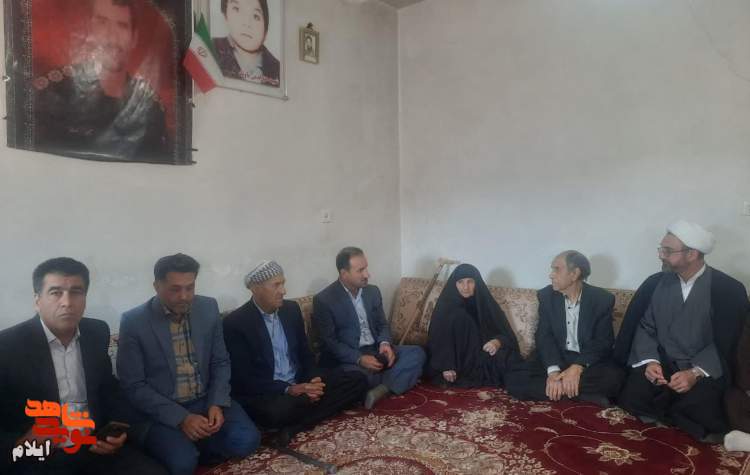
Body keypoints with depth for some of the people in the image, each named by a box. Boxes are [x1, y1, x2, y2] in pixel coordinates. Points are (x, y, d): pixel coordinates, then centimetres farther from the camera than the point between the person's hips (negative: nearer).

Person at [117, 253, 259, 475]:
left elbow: (220, 363, 7)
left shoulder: (208, 308, -2)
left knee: (246, 440, -18)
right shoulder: (133, 322, -12)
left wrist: (217, 403, -10)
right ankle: (185, 453, 5)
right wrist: (181, 418, -20)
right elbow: (133, 387, -11)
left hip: (206, 400, 4)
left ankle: (193, 450, 6)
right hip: (161, 410, -3)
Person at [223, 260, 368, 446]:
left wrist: (312, 381, -9)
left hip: (301, 384, 7)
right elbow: (243, 379, -15)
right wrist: (289, 390, -24)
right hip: (264, 393, -7)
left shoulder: (291, 309, 6)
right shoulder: (235, 322, -12)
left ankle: (296, 426, -15)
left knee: (358, 380, -8)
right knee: (276, 411, -41)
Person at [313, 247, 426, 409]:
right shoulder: (323, 300, -10)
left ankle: (381, 389, -28)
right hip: (347, 358, -5)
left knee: (417, 353, -13)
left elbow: (382, 324, 13)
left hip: (376, 352, 6)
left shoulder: (373, 291, 8)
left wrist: (385, 343, -11)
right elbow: (329, 342, -13)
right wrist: (359, 358, -24)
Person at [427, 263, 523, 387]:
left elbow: (507, 334, 0)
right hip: (455, 361, -1)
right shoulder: (446, 304, -2)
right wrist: (445, 367, -22)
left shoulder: (486, 303, 2)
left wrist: (497, 342, -24)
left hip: (480, 358, 1)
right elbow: (436, 339, -8)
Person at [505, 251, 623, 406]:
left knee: (613, 377, -34)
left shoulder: (602, 299, -5)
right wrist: (553, 370, -25)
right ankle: (586, 395, -23)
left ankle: (556, 389, -20)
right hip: (554, 358, 2)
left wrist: (578, 367, -27)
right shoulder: (546, 295, 0)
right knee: (516, 379, -24)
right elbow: (544, 335, -7)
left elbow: (603, 341, -10)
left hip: (589, 361, -2)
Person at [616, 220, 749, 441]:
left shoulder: (729, 290, -7)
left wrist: (696, 373, -24)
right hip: (661, 365, 3)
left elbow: (726, 343, -11)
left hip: (705, 371, -2)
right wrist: (650, 361, -15)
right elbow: (645, 327, 3)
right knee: (631, 398, -21)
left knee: (700, 410, -31)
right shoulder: (654, 283, 3)